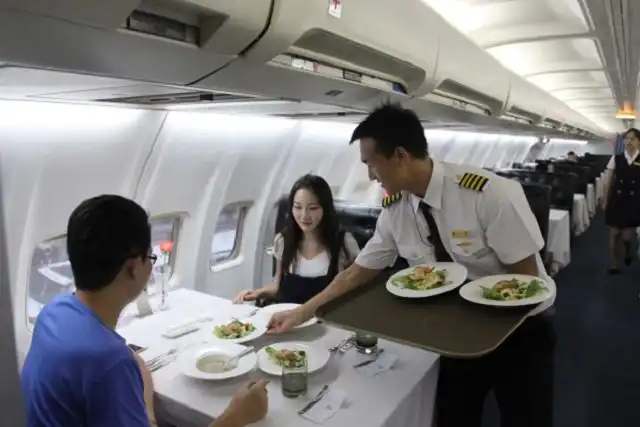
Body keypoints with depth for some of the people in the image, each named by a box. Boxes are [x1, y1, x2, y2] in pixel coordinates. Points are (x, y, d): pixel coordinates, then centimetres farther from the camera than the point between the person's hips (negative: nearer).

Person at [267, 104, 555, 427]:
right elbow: (358, 272, -1)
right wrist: (302, 313, 0)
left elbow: (526, 278, -20)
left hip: (519, 331, -3)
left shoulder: (491, 194, -28)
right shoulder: (394, 209, -11)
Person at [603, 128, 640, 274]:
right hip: (616, 200, 1)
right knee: (614, 233, 4)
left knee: (627, 236, -2)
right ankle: (614, 264, 18)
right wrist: (605, 201, 5)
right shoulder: (616, 158, 2)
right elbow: (607, 182, 5)